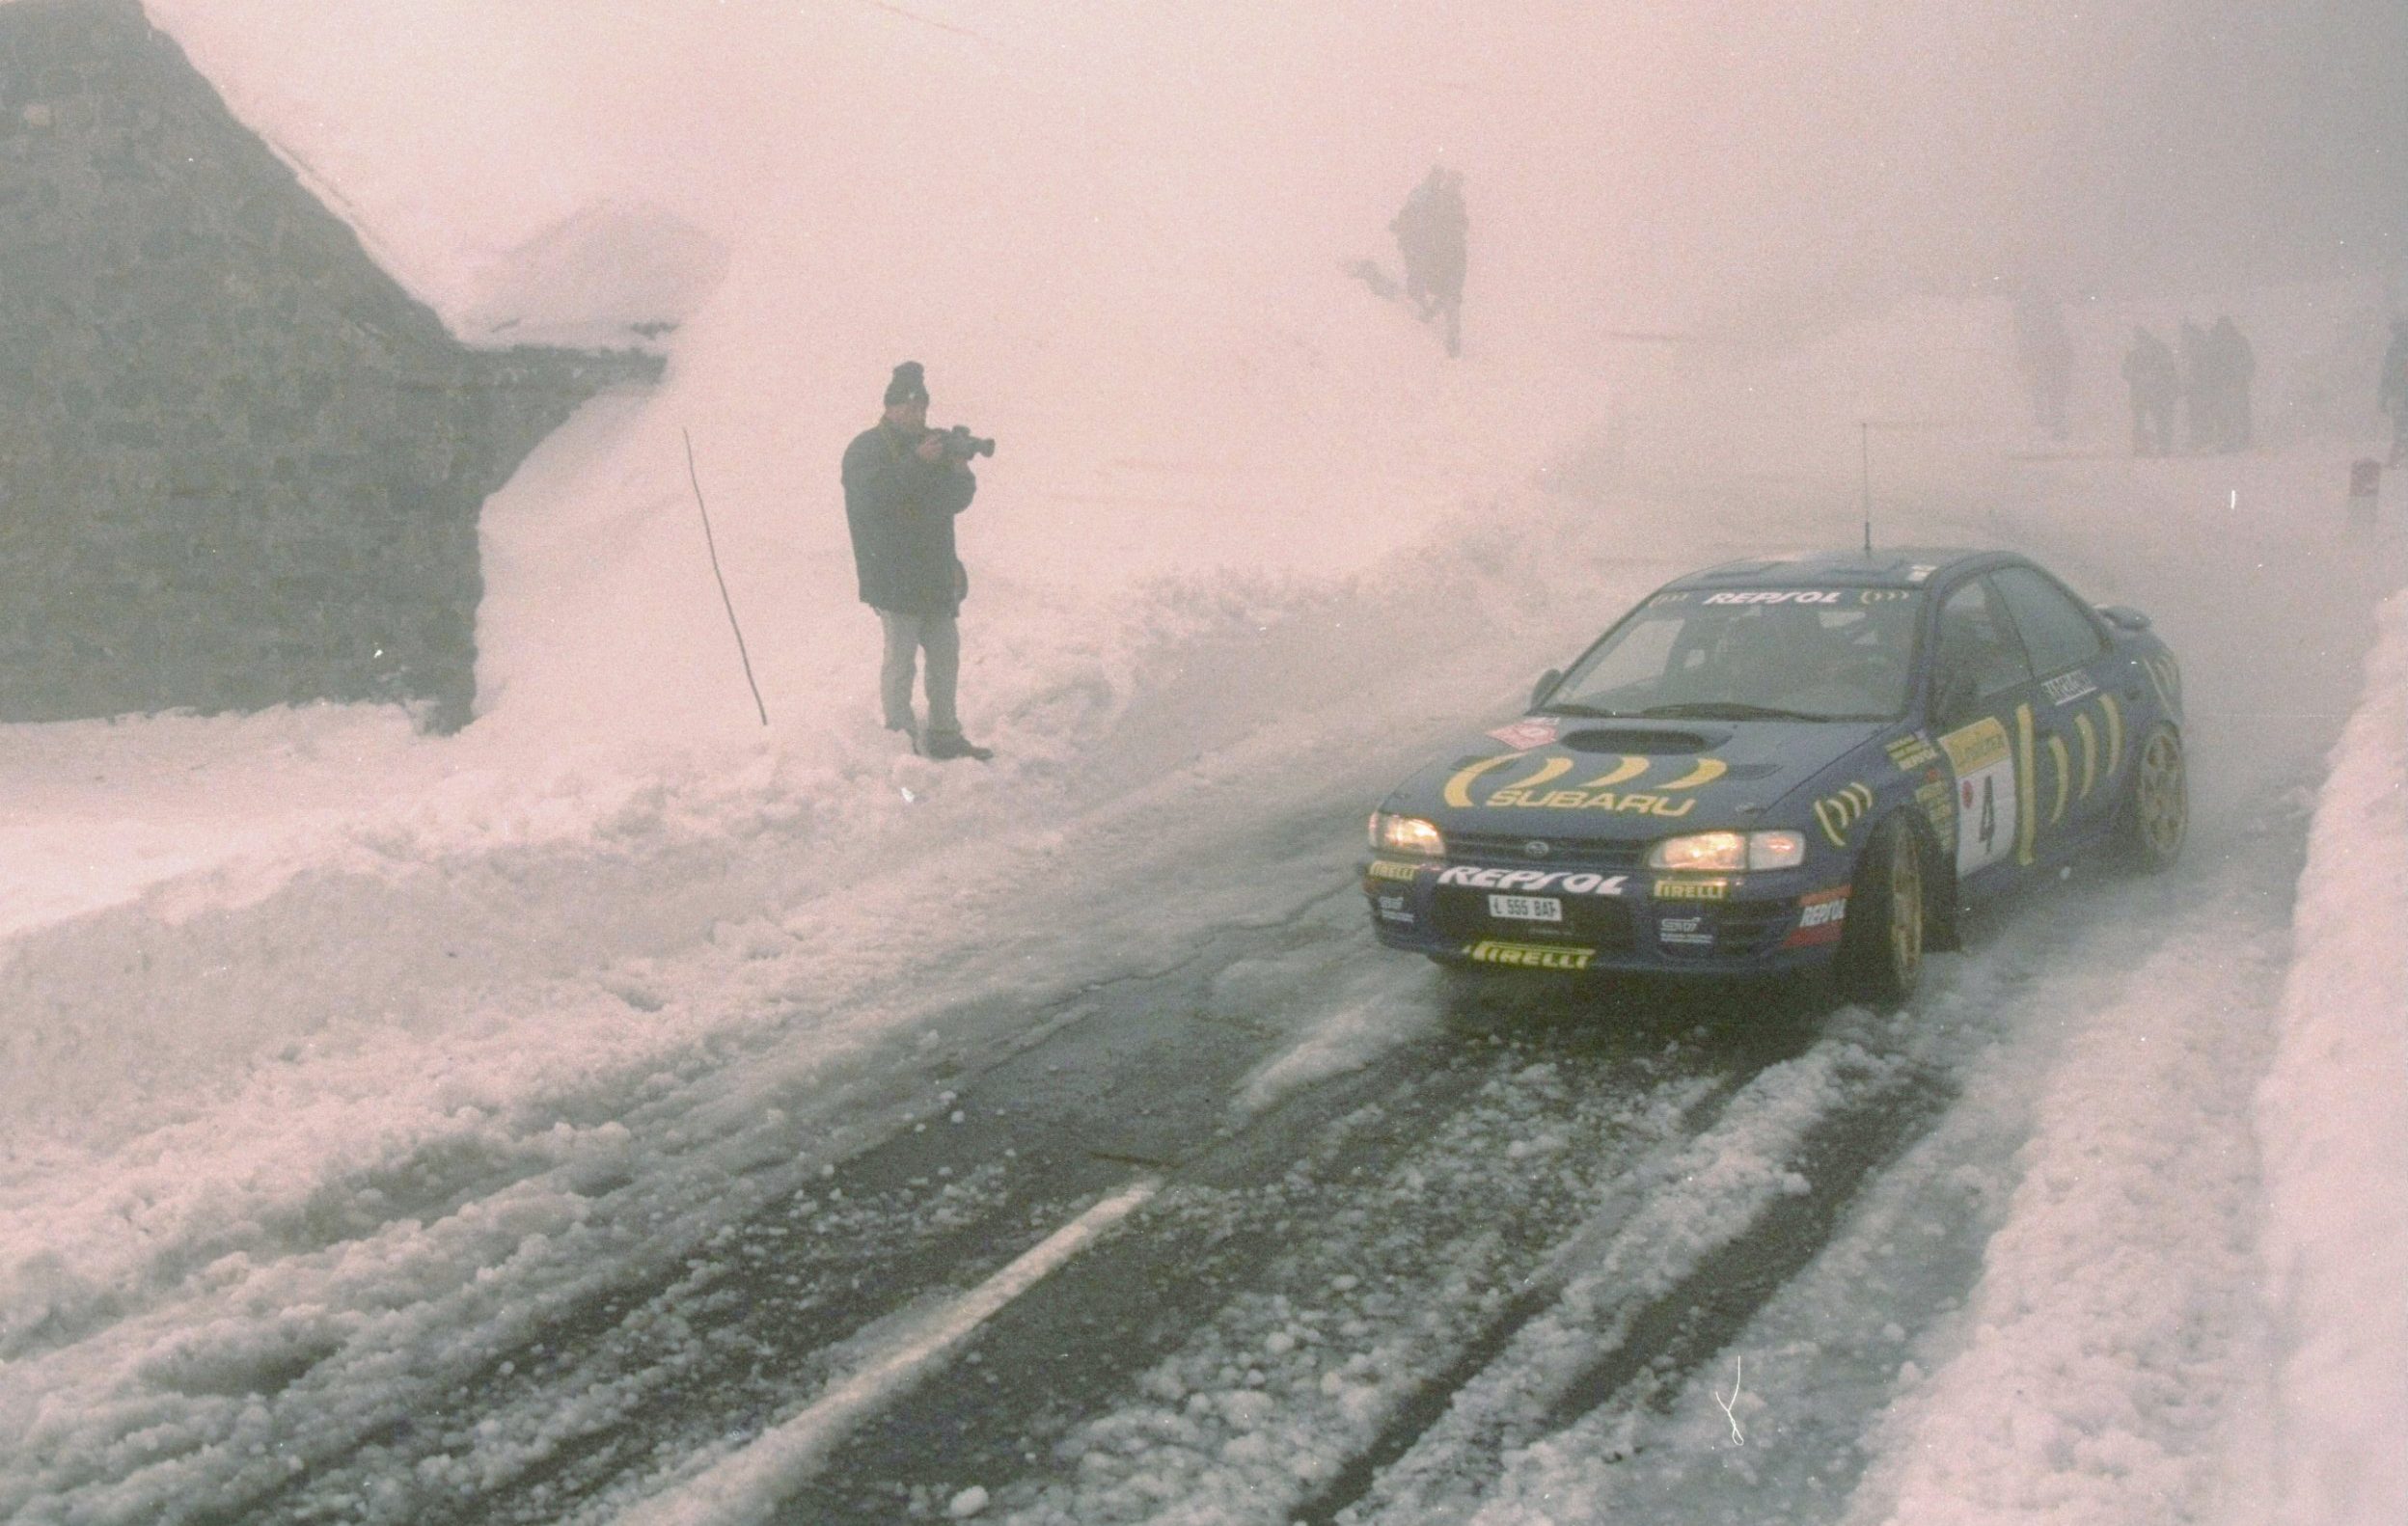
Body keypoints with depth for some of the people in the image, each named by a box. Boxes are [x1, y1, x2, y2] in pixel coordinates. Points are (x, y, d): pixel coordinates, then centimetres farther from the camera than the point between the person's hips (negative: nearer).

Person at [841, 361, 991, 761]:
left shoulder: (929, 443, 14)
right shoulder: (865, 450, -8)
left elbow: (956, 500, 12)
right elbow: (873, 497, -25)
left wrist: (959, 470, -10)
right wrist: (917, 463, -28)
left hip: (936, 574, 8)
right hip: (895, 579, -8)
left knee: (946, 654, 12)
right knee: (901, 658, -7)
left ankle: (944, 733, 23)